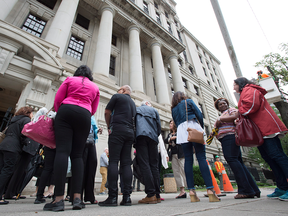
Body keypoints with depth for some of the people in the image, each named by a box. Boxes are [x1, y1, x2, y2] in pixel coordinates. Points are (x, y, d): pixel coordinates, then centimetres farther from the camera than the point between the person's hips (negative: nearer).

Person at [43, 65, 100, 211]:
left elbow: (58, 99, 11)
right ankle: (77, 198, -7)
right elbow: (93, 110, 18)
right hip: (84, 115, 2)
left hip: (66, 111, -1)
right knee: (77, 154, 0)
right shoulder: (95, 87, 24)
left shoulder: (69, 80, 19)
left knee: (62, 151, -10)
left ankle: (59, 199, -15)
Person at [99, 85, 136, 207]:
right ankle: (127, 197, 1)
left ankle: (112, 197, -9)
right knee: (126, 163, 2)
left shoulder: (117, 96, 9)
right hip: (130, 132, 6)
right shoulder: (133, 103, 26)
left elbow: (107, 112, 6)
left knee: (113, 161, -7)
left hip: (118, 129, -6)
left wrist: (109, 127, 17)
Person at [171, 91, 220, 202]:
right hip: (193, 128, -3)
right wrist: (201, 128, 13)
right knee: (201, 158, -8)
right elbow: (199, 114, 4)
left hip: (181, 132, 3)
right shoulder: (189, 101, 13)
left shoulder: (173, 109, 22)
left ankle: (191, 191, -6)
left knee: (188, 160, -1)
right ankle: (210, 190, -14)